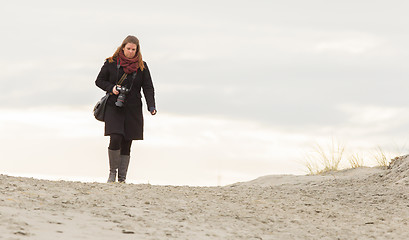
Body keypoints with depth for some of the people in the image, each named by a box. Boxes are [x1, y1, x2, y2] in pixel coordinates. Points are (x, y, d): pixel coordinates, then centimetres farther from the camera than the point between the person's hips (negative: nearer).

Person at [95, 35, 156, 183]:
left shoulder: (142, 67, 7)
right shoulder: (111, 63, 3)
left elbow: (148, 87, 4)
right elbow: (99, 81, 10)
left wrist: (151, 106, -10)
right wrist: (111, 88, -10)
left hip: (133, 110, 2)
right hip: (114, 108, -2)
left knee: (126, 144, 2)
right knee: (115, 139, -17)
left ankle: (122, 178, 8)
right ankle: (112, 172, 1)